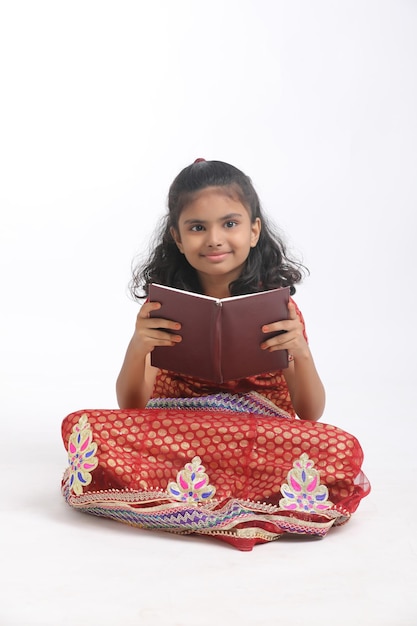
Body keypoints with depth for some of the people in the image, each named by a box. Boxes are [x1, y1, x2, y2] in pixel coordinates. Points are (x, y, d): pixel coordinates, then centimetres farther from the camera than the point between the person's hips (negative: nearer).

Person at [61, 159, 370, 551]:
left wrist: (301, 353, -21)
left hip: (262, 440, -1)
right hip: (172, 436, 1)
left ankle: (173, 497, -22)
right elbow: (132, 408, -1)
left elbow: (310, 413, -2)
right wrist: (137, 348, -21)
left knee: (343, 451, -31)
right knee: (81, 428, -26)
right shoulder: (164, 306, 3)